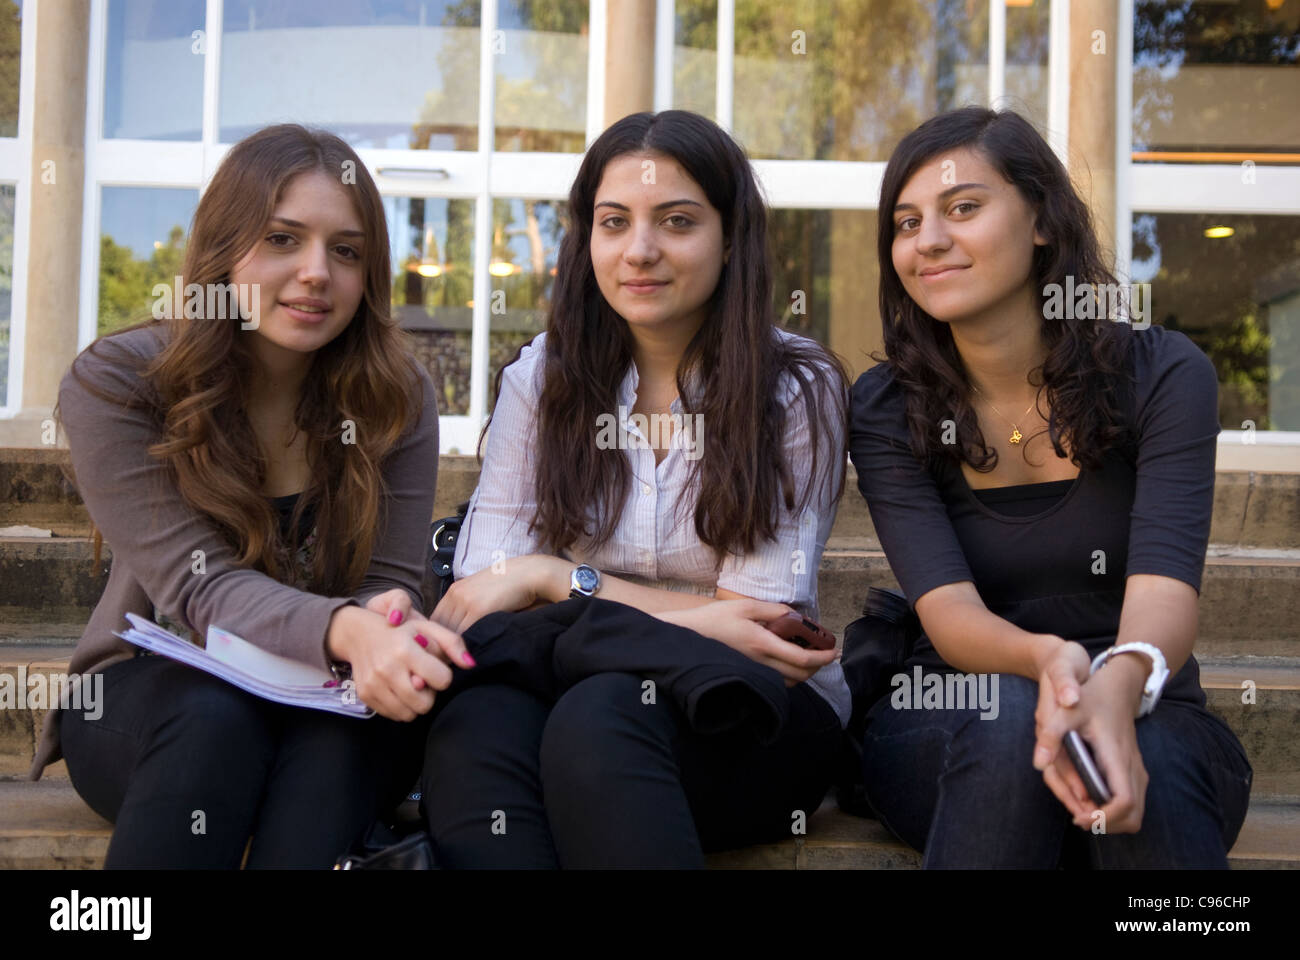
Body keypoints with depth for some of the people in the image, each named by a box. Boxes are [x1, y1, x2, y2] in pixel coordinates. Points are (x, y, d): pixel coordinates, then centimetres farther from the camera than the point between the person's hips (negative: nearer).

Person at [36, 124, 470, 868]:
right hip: (146, 695, -1)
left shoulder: (397, 398, -5)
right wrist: (345, 631, -43)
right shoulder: (115, 384, -12)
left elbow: (388, 583, -8)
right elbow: (198, 586, -21)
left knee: (350, 727, -33)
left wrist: (390, 631, -36)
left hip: (329, 706, 1)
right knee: (214, 715, -35)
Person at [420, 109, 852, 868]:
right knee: (478, 722, -34)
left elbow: (766, 627, -6)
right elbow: (481, 596, -3)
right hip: (579, 684, 2)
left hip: (755, 721, -1)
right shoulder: (540, 379, 7)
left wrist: (552, 578, -10)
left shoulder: (797, 389, -1)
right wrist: (690, 625, -18)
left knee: (599, 719, -35)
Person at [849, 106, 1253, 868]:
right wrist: (1048, 661, -39)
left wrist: (1119, 682, -43)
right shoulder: (886, 410, -2)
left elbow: (1164, 588, -18)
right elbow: (947, 608, -15)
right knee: (1008, 719, -34)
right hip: (947, 733, 1)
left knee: (1147, 763, -35)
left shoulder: (1163, 376, -5)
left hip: (1145, 723, -1)